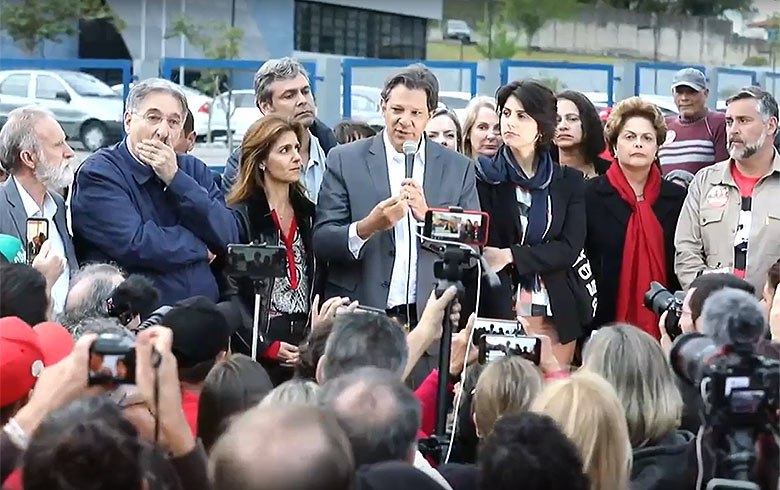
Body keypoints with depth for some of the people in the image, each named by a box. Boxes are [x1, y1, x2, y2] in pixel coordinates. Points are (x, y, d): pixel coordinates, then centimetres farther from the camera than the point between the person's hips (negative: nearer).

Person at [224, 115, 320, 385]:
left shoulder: (306, 213, 14)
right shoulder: (240, 216, -5)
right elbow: (230, 293, -9)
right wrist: (266, 347, -13)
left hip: (305, 349, 5)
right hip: (257, 352, -5)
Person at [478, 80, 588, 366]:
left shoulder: (568, 181, 10)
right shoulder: (484, 176, 4)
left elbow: (570, 248, 1)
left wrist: (511, 256, -11)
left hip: (556, 316, 2)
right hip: (501, 310, -2)